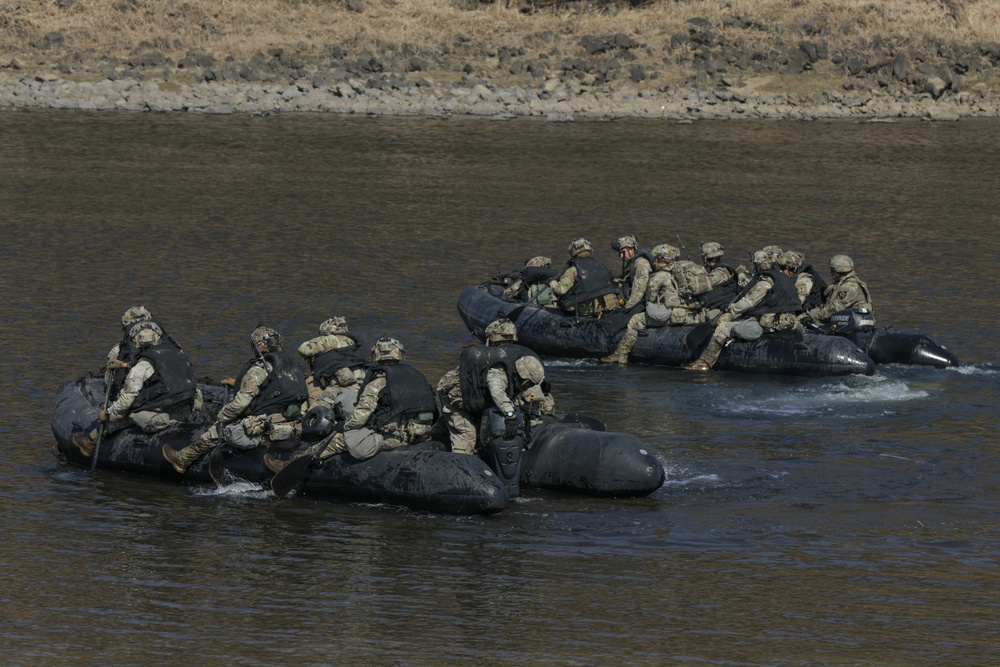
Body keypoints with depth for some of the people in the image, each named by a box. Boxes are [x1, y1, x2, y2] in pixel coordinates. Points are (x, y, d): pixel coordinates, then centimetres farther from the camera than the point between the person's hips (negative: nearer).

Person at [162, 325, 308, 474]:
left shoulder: (258, 370, -12)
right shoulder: (292, 363, 14)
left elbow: (240, 402, -14)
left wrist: (220, 416, 5)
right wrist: (237, 383, 40)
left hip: (266, 431, -8)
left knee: (219, 429, 11)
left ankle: (182, 459, 27)